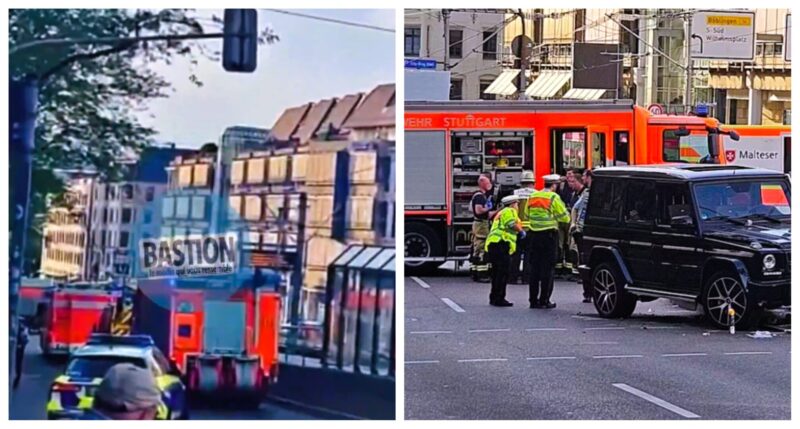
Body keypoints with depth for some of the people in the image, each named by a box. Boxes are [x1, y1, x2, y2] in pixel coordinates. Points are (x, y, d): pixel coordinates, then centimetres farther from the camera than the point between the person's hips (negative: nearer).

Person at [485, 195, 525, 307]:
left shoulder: (500, 213, 30)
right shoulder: (510, 211, -1)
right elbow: (512, 225, -17)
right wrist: (522, 231, -1)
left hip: (491, 244, 10)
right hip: (501, 243, -10)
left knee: (497, 272, 16)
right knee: (503, 272, -9)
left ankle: (494, 298, 21)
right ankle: (499, 299, -12)